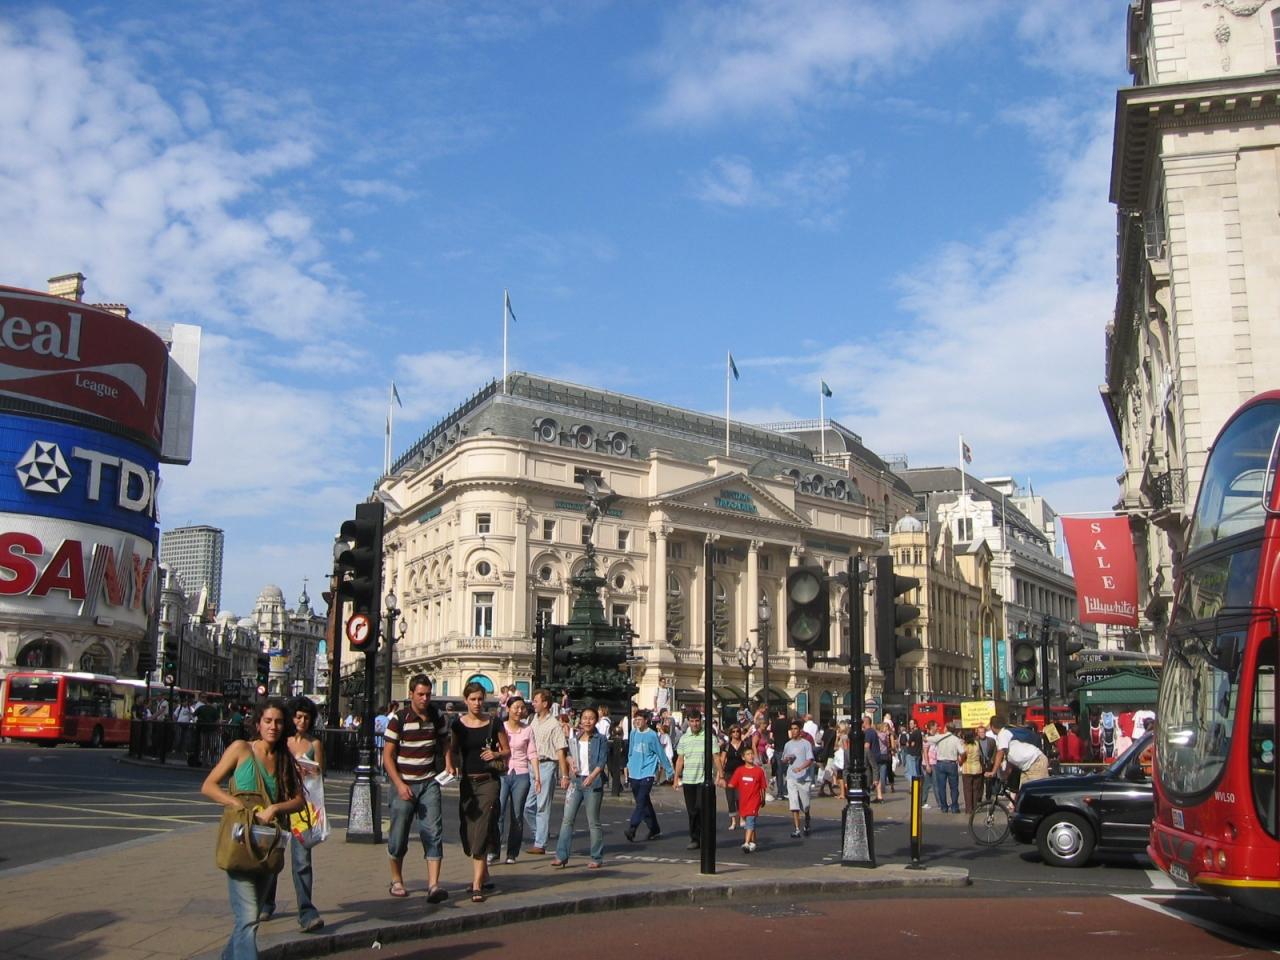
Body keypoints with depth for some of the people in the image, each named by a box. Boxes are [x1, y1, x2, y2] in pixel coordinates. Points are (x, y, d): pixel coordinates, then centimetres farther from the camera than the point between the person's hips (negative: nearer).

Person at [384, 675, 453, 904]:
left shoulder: (437, 716, 3)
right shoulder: (398, 719, -9)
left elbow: (445, 741, 18)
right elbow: (387, 756, -7)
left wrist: (448, 764, -1)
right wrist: (400, 785, -16)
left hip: (429, 782, 3)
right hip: (403, 783, -2)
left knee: (433, 831, -9)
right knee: (399, 834, 6)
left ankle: (433, 885, -12)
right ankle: (396, 880, 27)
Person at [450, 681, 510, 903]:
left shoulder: (494, 723, -2)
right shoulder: (458, 724, 4)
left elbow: (507, 750, 4)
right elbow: (453, 751, 11)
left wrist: (496, 754, -16)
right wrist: (452, 767, -9)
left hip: (488, 782, -3)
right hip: (467, 782, 4)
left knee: (481, 832, -12)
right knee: (469, 833, 9)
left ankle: (477, 886, -12)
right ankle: (484, 877, 30)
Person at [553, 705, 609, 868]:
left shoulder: (600, 739, -4)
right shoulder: (574, 738, 10)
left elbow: (602, 761, -12)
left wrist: (592, 776, -27)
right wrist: (571, 763, 1)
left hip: (593, 782, -4)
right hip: (576, 781, 4)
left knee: (593, 822, 2)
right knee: (567, 819, -1)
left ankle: (597, 858, 11)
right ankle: (561, 856, 2)